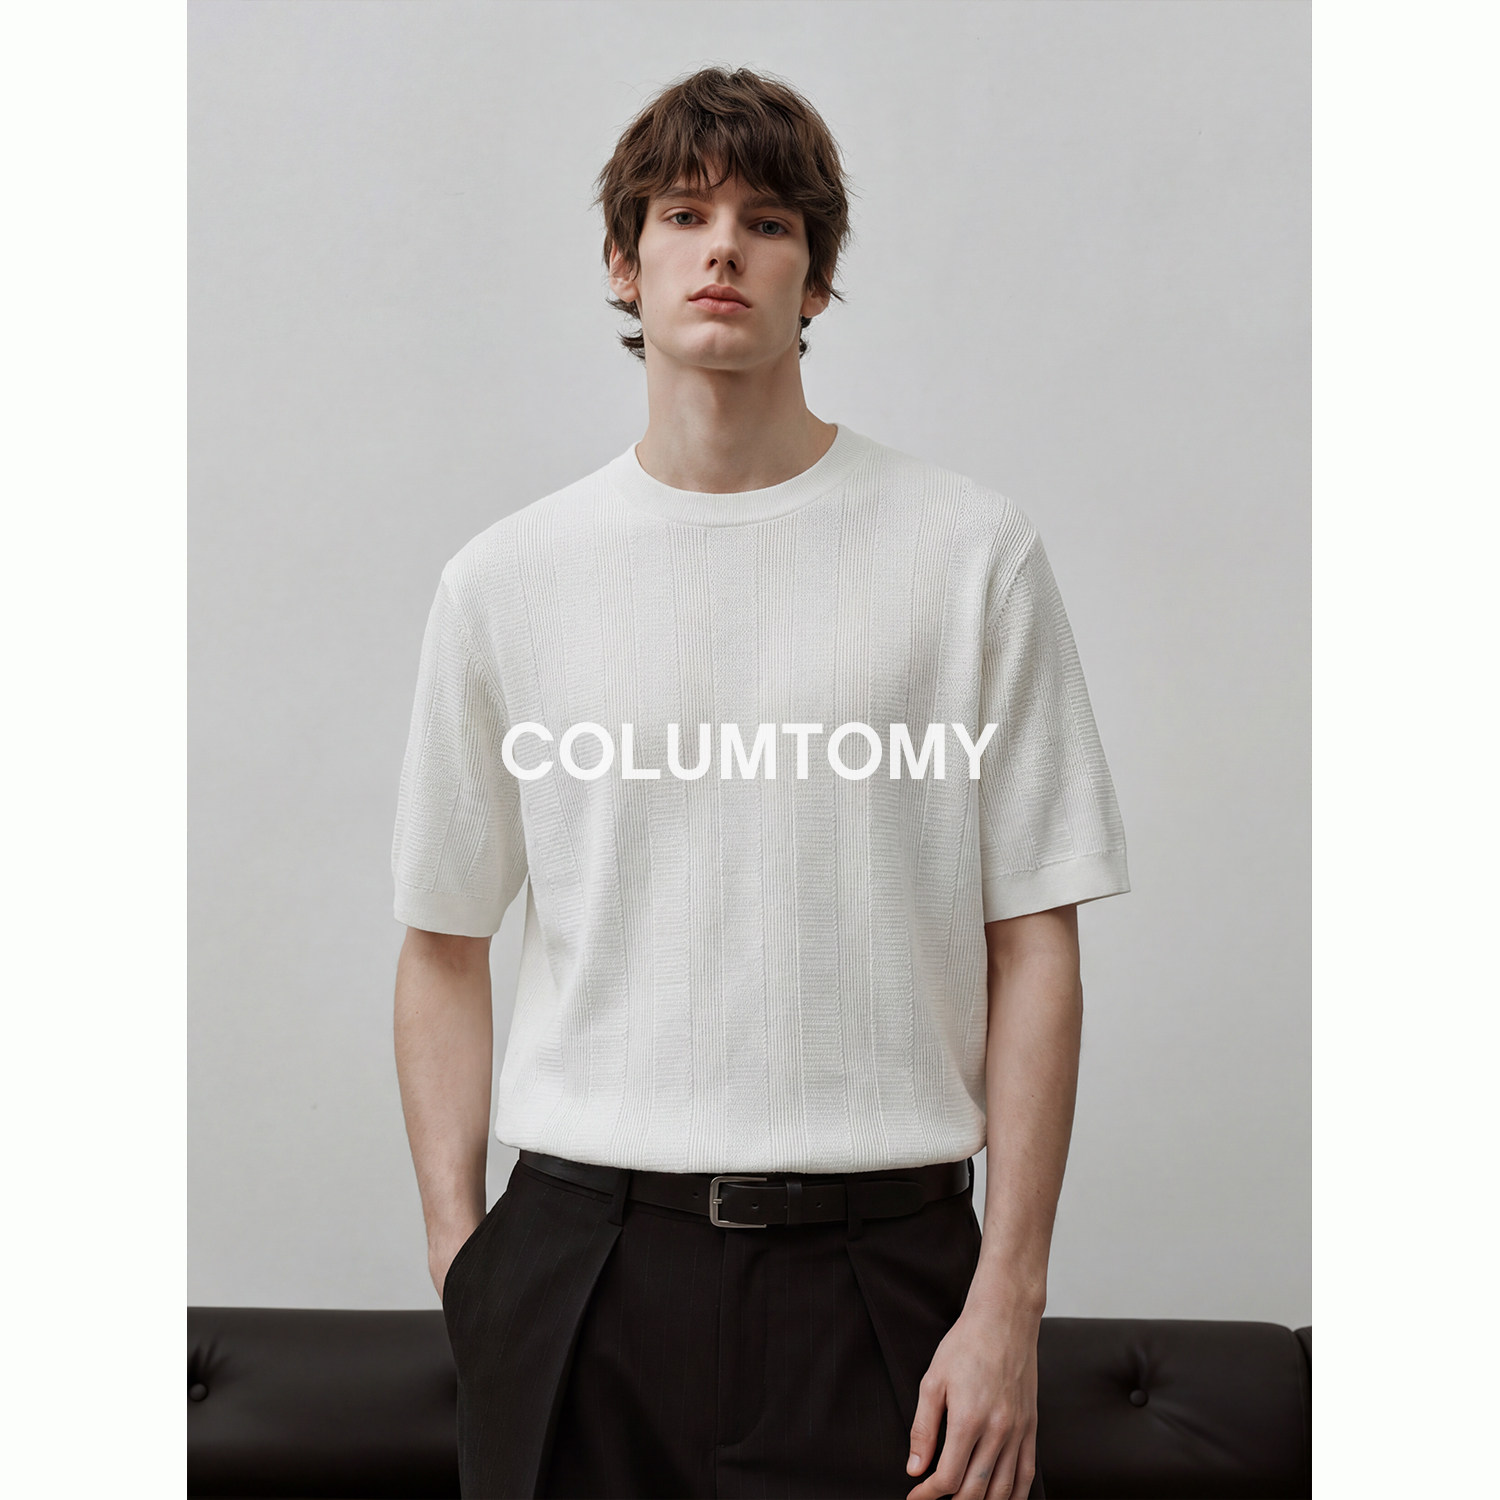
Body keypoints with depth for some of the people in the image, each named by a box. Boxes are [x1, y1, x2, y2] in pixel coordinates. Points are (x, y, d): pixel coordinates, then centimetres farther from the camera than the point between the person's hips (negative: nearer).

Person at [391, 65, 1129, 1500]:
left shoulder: (970, 551, 0)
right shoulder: (502, 579, 5)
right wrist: (458, 1250, 3)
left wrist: (1008, 1300, -6)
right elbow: (444, 947, 10)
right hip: (578, 1259, 2)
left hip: (878, 1258, -1)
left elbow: (1034, 949, -2)